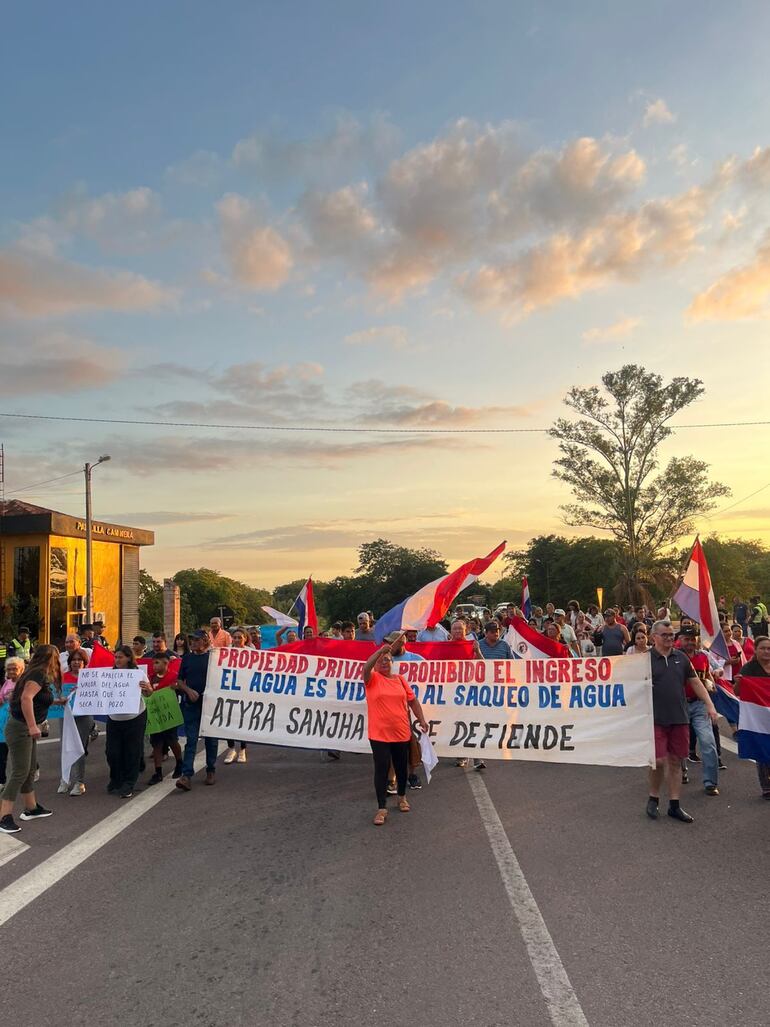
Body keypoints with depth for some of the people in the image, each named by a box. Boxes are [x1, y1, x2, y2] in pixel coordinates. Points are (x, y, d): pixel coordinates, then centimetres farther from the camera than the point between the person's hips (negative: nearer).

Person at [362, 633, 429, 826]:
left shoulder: (399, 679, 7)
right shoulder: (372, 679, -3)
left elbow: (413, 701, 11)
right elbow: (365, 668, -26)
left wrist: (422, 720, 4)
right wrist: (380, 650, -34)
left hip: (401, 733, 4)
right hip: (379, 734, -3)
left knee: (401, 767, 16)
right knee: (381, 770, -3)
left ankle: (402, 797, 39)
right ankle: (382, 808, 6)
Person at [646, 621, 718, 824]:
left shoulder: (681, 657, 9)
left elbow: (695, 682, 14)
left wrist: (709, 704, 6)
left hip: (680, 718, 4)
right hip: (656, 718, -4)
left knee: (676, 761, 9)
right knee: (659, 760, -7)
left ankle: (674, 805, 20)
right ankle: (653, 798, 17)